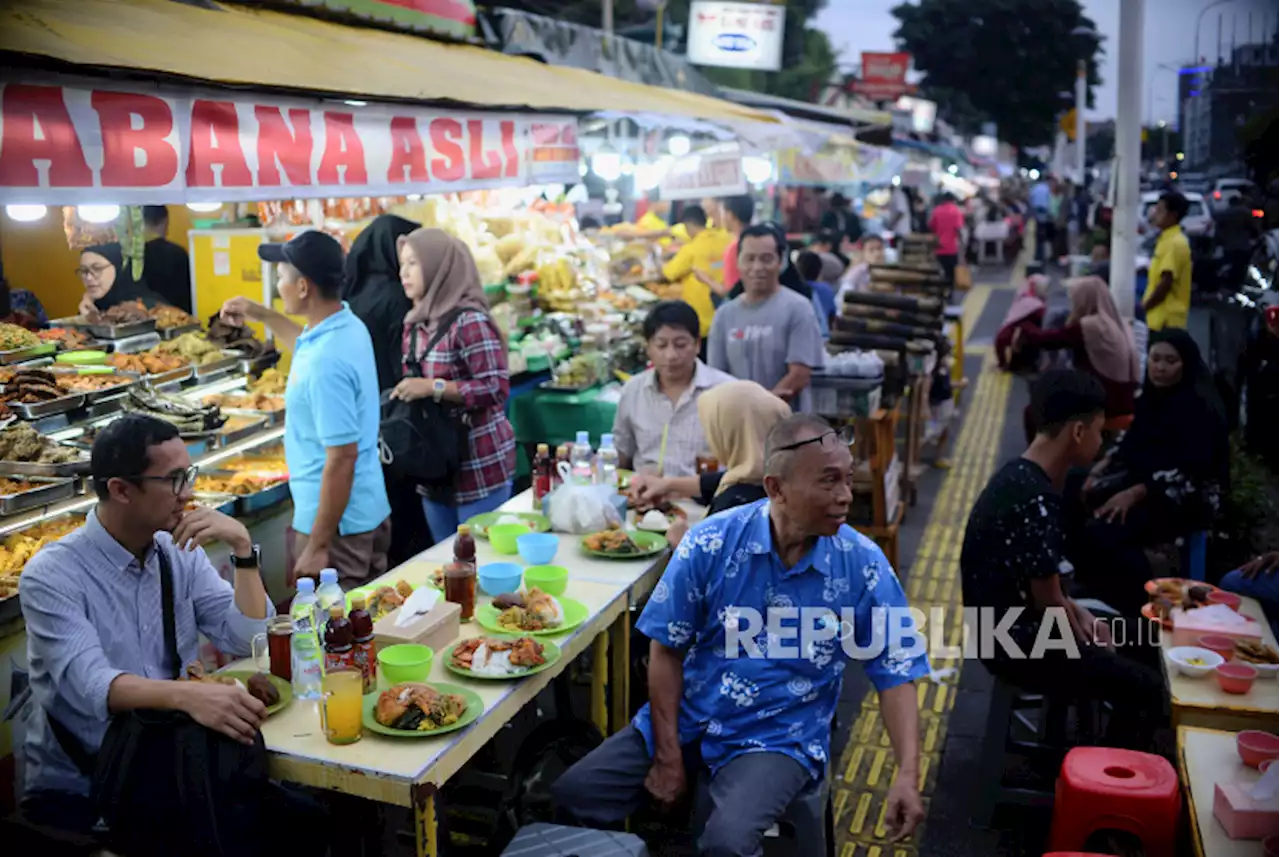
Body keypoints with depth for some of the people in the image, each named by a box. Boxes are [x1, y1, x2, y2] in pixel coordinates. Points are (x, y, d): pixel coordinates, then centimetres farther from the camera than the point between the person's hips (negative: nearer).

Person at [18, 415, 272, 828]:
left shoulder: (181, 553, 4)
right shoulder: (51, 576, -13)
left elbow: (248, 640, -2)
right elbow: (92, 687, -27)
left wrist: (243, 546, -14)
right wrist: (187, 694, -45)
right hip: (77, 789, -4)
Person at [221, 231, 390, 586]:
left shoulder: (325, 363, -26)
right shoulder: (349, 327, 3)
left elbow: (342, 458, -26)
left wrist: (319, 546, -22)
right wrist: (259, 314, 29)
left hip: (338, 522, -9)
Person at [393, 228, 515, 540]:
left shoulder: (470, 321, -16)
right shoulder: (415, 324, 9)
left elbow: (496, 388, -20)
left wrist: (433, 388, -23)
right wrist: (402, 396, 3)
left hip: (479, 467, -8)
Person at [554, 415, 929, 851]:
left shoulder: (864, 566, -13)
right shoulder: (710, 543, -13)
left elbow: (895, 674, -6)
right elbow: (667, 649, -5)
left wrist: (907, 775, -19)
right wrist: (668, 755, -7)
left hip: (782, 737, -2)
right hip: (690, 719, 2)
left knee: (727, 839, -30)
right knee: (573, 795, -8)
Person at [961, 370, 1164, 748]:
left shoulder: (1019, 475, 3)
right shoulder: (1036, 500, -27)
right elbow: (1049, 603, -19)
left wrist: (1081, 615, 7)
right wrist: (1087, 642, -1)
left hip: (1011, 626, 10)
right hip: (1017, 644, -10)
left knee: (1134, 644, 21)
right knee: (1147, 688, -7)